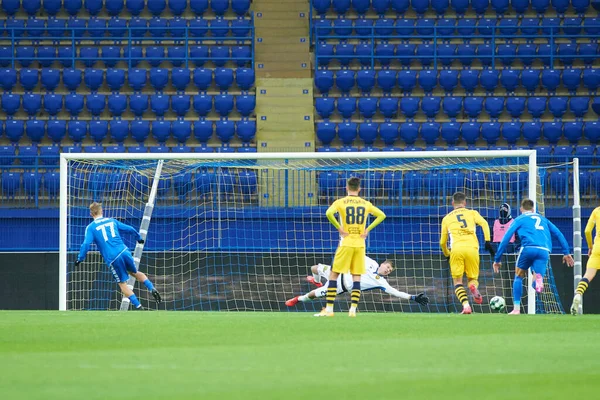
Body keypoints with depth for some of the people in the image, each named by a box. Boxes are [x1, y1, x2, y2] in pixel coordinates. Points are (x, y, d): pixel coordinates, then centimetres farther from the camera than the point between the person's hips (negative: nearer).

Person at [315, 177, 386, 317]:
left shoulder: (340, 202, -3)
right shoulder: (366, 204, 7)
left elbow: (329, 213, -20)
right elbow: (381, 215, 8)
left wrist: (338, 228, -10)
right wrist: (367, 229, 6)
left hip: (346, 243, -3)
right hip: (360, 244, 3)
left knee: (334, 275, 3)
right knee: (356, 277, 6)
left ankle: (329, 309, -2)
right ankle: (353, 309, -3)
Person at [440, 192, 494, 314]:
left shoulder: (447, 218, 23)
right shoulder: (472, 213, 21)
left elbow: (442, 242, 25)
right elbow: (484, 223, 1)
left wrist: (447, 255, 42)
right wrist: (487, 241, -2)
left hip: (456, 250, -1)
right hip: (472, 248, 1)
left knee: (457, 281, 5)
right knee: (472, 278, 15)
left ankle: (466, 305, -20)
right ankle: (474, 286, -23)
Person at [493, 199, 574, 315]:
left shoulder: (519, 219, 22)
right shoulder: (542, 219, 32)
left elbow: (506, 239, 14)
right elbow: (559, 234, 25)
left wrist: (497, 260, 16)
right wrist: (566, 253, 24)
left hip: (528, 248, -2)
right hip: (544, 251, 2)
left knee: (518, 276, 21)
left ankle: (516, 309, 13)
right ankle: (539, 278, -37)